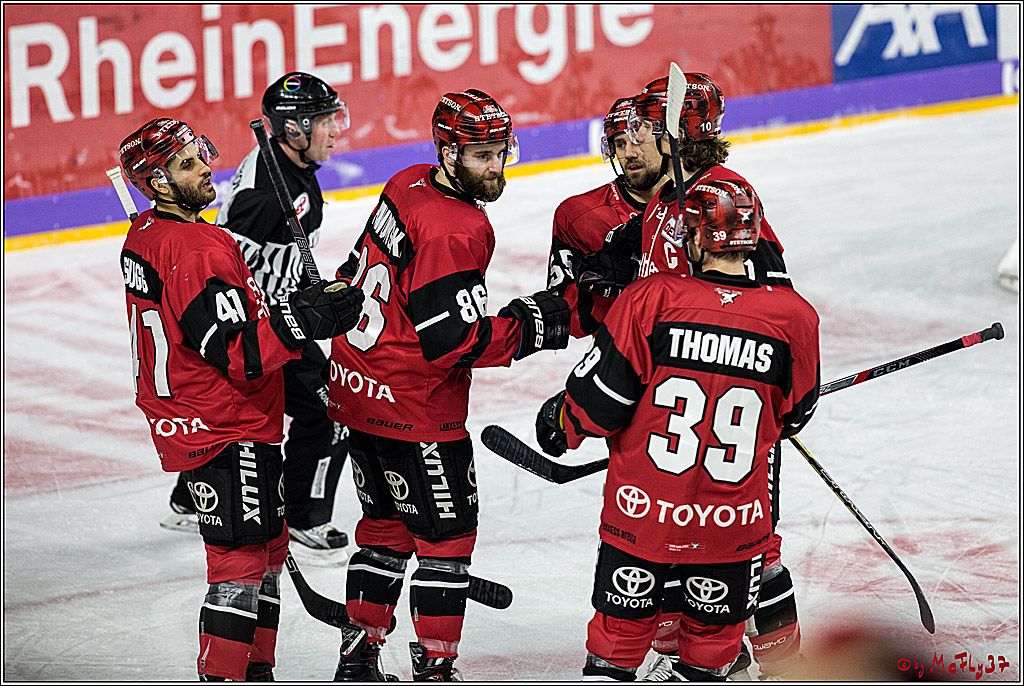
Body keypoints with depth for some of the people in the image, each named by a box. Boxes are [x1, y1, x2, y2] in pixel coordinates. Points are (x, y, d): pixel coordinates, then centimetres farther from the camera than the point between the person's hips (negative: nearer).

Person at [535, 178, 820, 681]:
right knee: (713, 634, 20)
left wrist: (561, 423, 12)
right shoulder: (793, 316, -8)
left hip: (642, 513, -1)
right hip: (733, 526, 1)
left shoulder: (651, 299, -14)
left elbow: (600, 398, -9)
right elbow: (794, 415, 7)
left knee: (622, 627, 17)